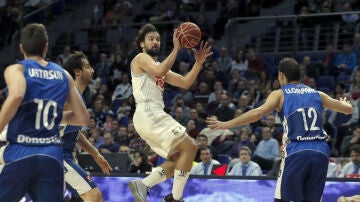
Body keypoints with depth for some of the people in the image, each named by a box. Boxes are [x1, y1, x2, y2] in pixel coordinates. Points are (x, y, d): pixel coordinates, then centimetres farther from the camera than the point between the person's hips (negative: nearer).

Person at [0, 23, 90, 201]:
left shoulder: (16, 69, 0)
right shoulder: (63, 75, 13)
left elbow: (16, 95, -23)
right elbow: (83, 119, 13)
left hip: (19, 154, -3)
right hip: (52, 156, 3)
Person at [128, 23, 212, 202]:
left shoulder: (161, 66, 26)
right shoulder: (141, 59, 0)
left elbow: (185, 83, 18)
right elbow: (160, 71, -22)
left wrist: (199, 62, 7)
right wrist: (176, 48, -19)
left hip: (153, 117, 10)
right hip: (148, 115, -10)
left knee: (179, 158, 10)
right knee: (189, 147, -13)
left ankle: (142, 185, 2)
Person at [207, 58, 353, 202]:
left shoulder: (280, 94, 6)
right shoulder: (317, 94, 18)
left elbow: (258, 113, -11)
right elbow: (348, 109, 28)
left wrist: (227, 124, -8)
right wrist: (344, 103, 53)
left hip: (296, 152, -4)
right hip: (321, 152, 4)